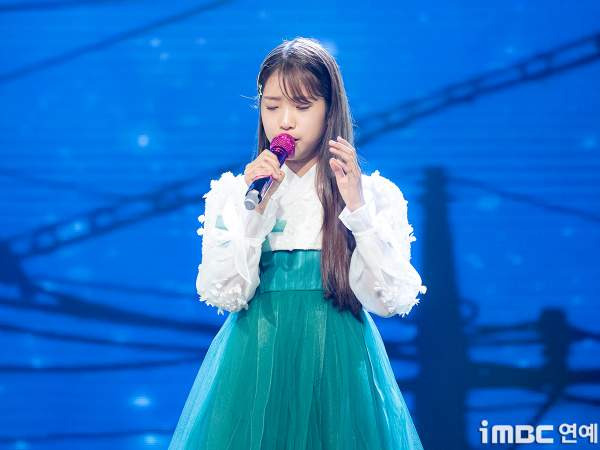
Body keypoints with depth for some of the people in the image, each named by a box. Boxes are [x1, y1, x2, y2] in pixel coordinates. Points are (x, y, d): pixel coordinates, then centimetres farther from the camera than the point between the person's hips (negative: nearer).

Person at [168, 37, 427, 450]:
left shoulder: (374, 194, 0)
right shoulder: (232, 192, 5)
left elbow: (390, 300, -9)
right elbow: (223, 294, -5)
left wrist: (357, 209, -16)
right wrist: (248, 207, -12)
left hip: (338, 361, -1)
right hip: (256, 359, 1)